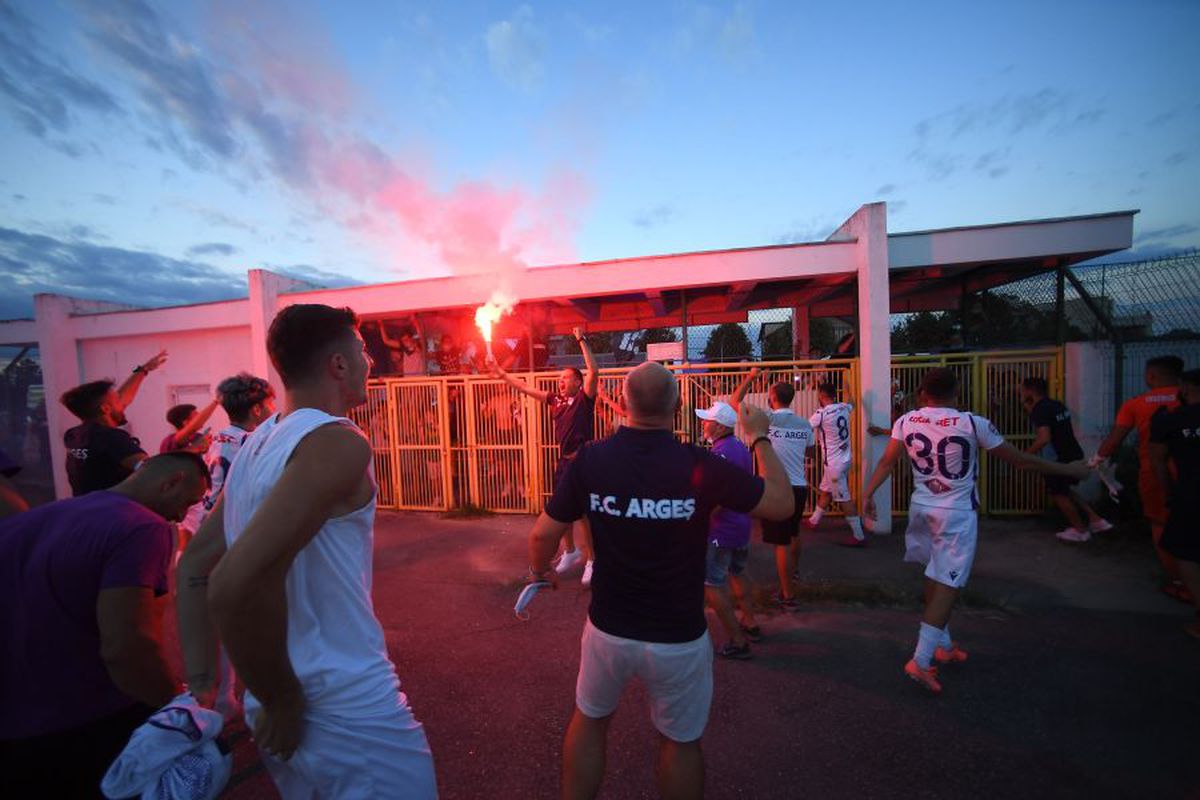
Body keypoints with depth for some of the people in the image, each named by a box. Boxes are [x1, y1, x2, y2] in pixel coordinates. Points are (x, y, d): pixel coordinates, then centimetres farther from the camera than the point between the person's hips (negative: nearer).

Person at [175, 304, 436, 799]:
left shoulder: (258, 443, 4)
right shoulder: (337, 442, -23)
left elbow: (192, 568, 8)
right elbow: (236, 586, -32)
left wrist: (201, 686, 10)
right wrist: (284, 701, -18)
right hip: (351, 713, -8)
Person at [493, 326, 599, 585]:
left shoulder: (584, 398, -6)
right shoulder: (555, 399, 10)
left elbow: (594, 371, -20)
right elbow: (526, 389, 16)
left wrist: (582, 340, -21)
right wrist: (502, 374, 14)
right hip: (563, 460, 7)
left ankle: (591, 561, 13)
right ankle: (570, 552, 37)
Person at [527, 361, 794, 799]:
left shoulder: (590, 458, -16)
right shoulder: (700, 465, -20)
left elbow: (543, 536, -9)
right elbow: (782, 504, -9)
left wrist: (540, 571, 13)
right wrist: (760, 438, 3)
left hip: (608, 630, 1)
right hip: (679, 639, 0)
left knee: (589, 722, 27)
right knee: (680, 741, 25)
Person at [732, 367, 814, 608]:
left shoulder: (768, 418, -13)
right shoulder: (804, 424, 3)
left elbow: (734, 402, -5)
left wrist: (749, 377, 5)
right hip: (800, 486, 7)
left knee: (781, 542, 2)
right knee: (794, 533, 28)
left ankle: (787, 594, 9)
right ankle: (792, 572, 52)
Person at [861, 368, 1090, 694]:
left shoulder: (906, 422, -4)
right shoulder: (973, 424, -12)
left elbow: (886, 462, -5)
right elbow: (1018, 459, -2)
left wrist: (868, 493, 3)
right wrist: (1068, 469, 12)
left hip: (921, 508, 4)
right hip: (957, 513, -4)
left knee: (934, 577, 20)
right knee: (947, 585, 0)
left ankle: (943, 645, 35)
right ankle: (920, 661, -2)